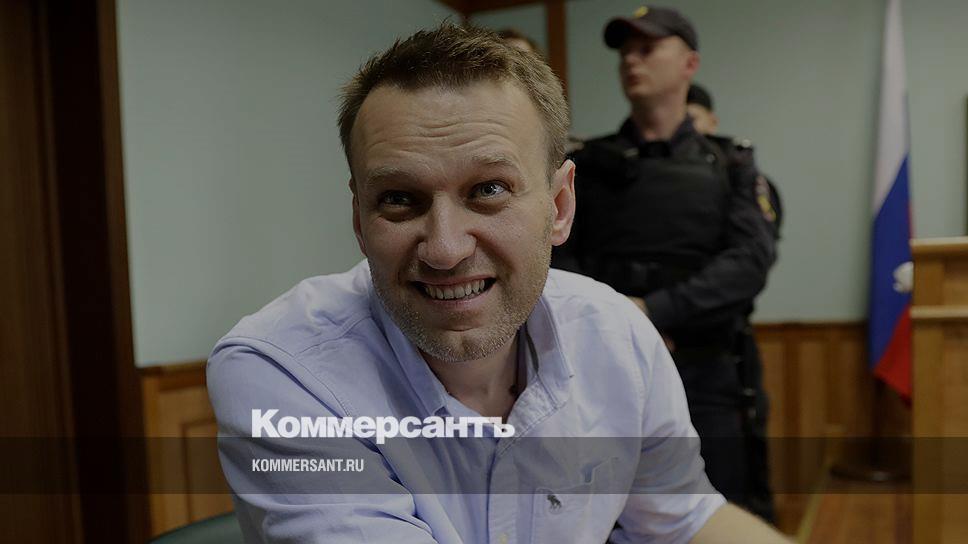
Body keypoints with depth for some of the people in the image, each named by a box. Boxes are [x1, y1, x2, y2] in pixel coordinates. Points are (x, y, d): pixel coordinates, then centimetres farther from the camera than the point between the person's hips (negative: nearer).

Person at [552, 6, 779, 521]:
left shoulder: (729, 166, 8)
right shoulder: (587, 165, 9)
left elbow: (750, 260, -7)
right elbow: (559, 258, 0)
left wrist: (653, 312, -18)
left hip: (704, 378, 0)